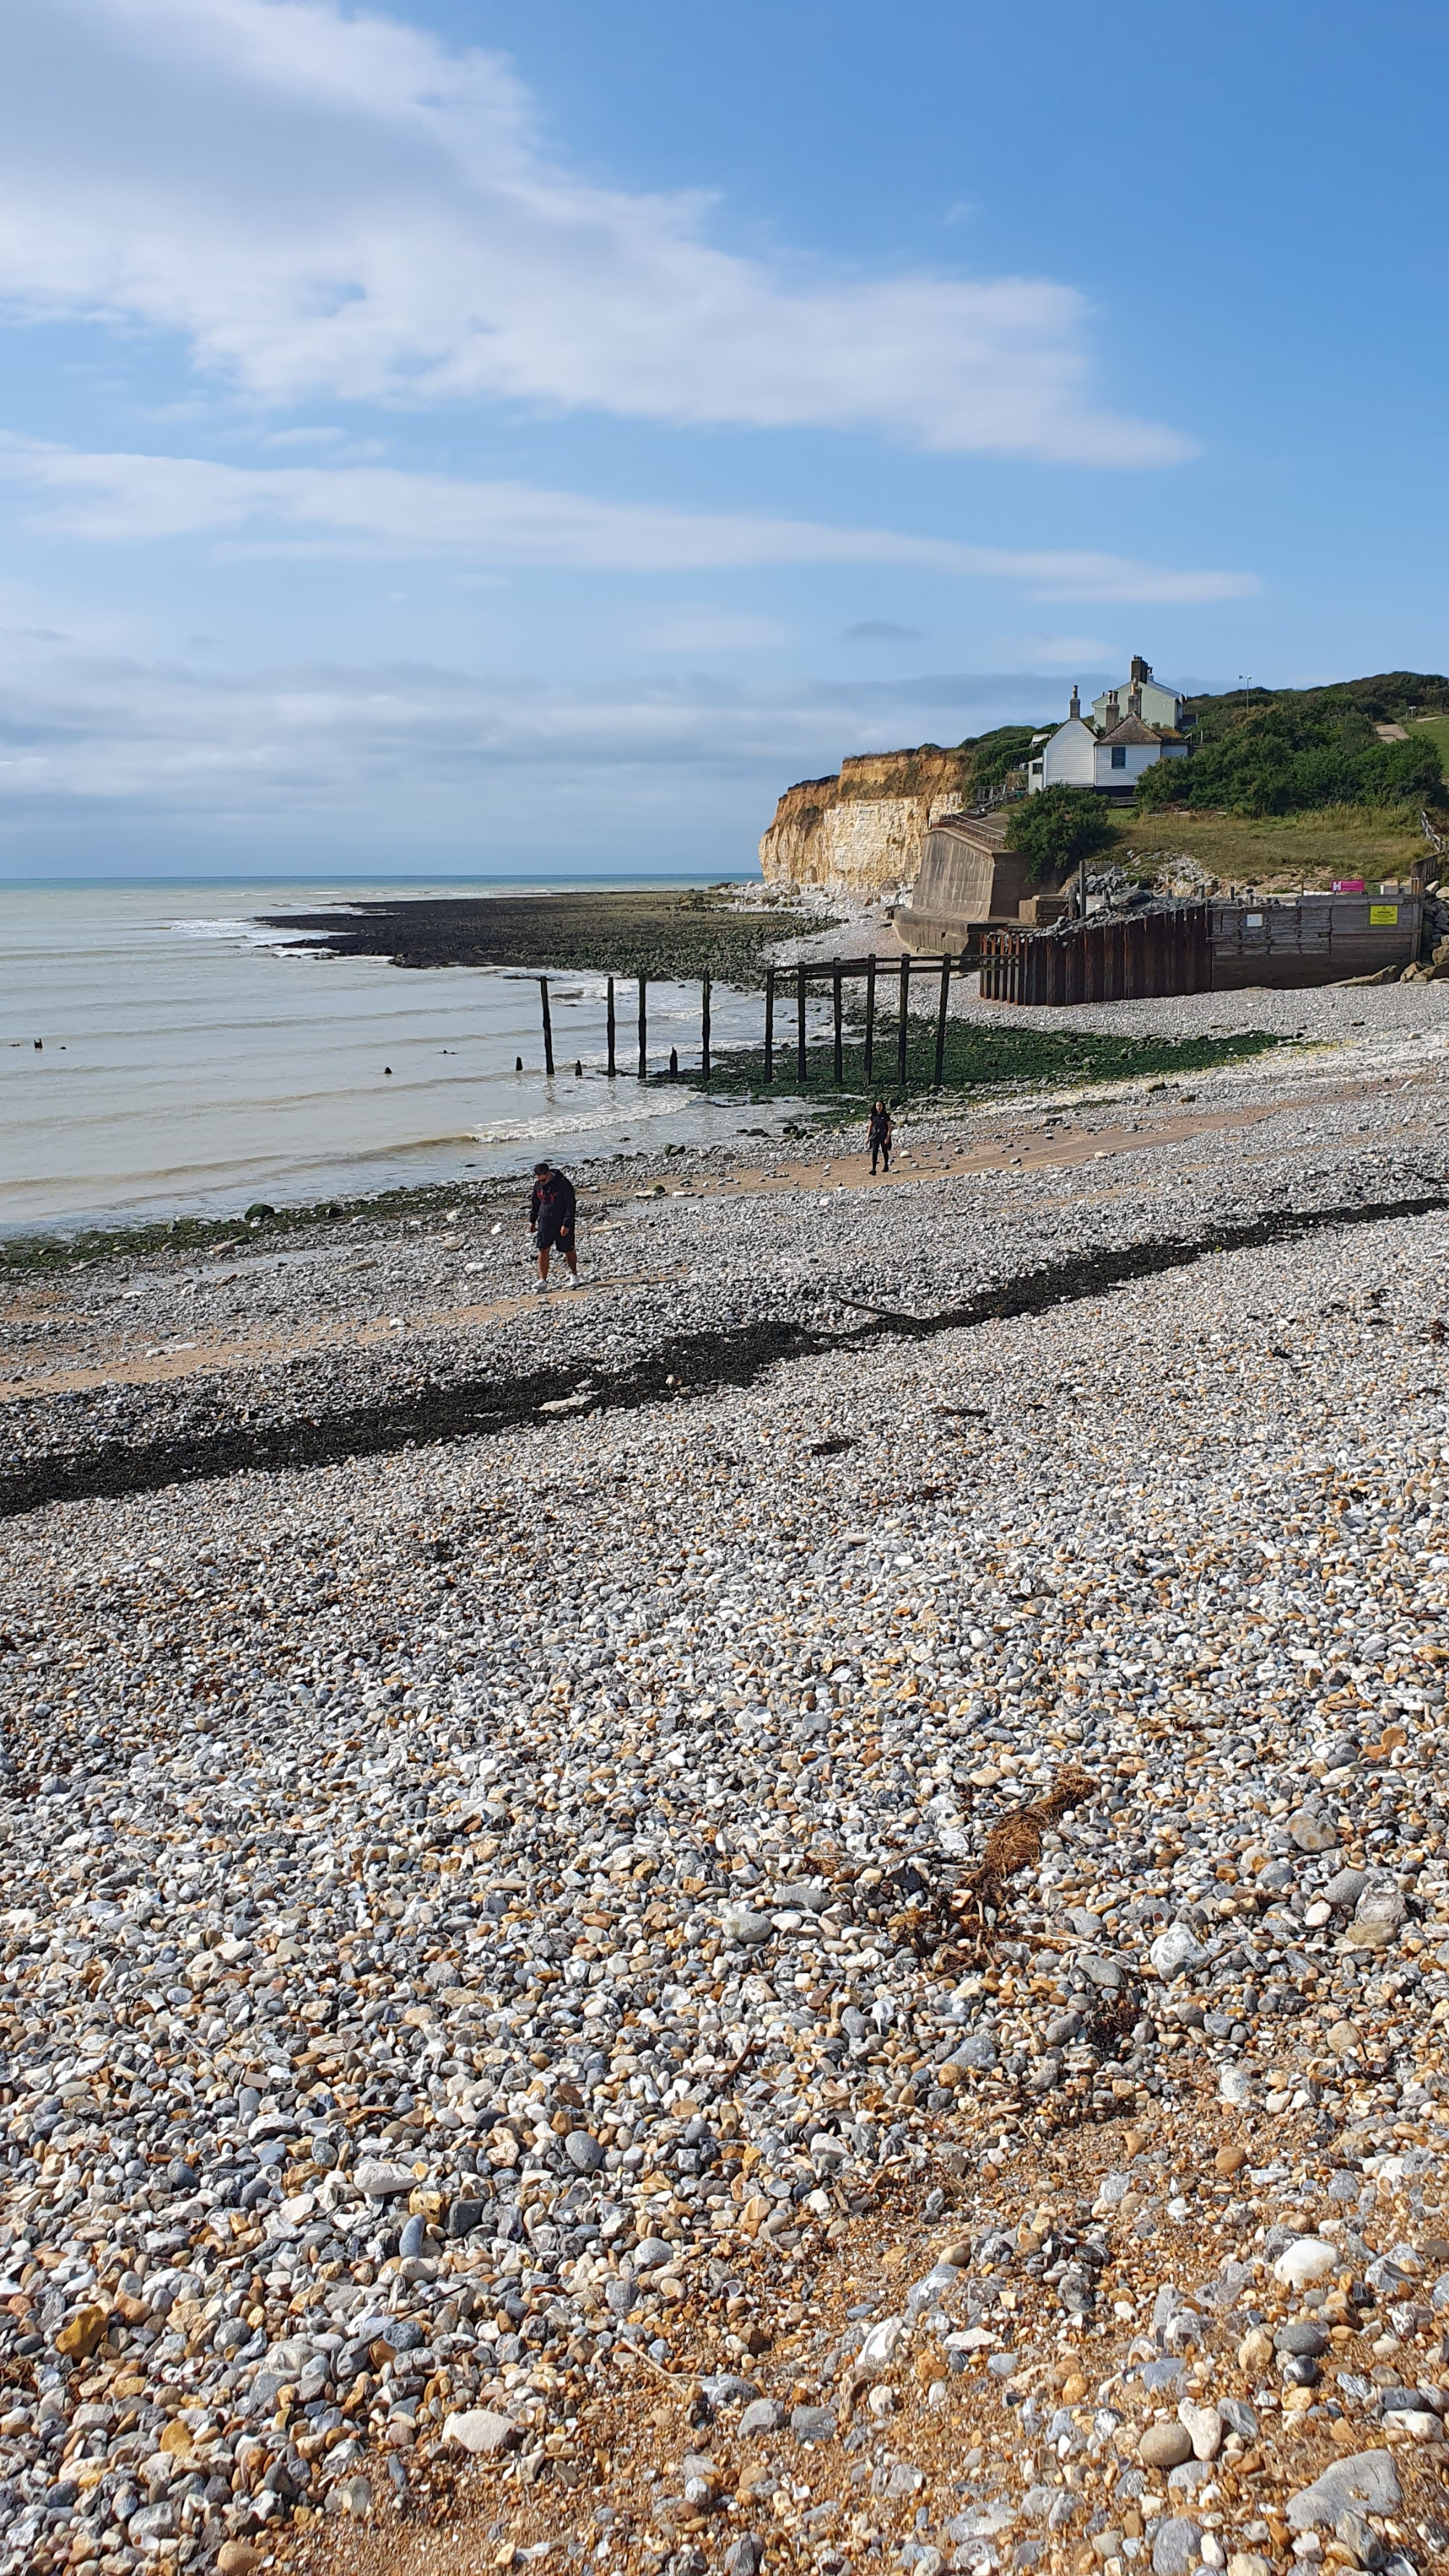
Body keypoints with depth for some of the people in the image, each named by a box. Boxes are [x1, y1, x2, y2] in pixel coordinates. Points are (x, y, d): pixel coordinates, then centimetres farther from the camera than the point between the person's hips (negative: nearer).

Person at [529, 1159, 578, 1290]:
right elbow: (535, 1203, 15)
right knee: (543, 1250, -3)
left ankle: (574, 1275, 28)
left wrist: (567, 1224, -18)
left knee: (568, 1250, 8)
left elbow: (571, 1205, -16)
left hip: (562, 1224, -4)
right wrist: (532, 1221, 16)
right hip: (545, 1222, 4)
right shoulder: (538, 1184, 0)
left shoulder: (563, 1183, -19)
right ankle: (543, 1280, 1)